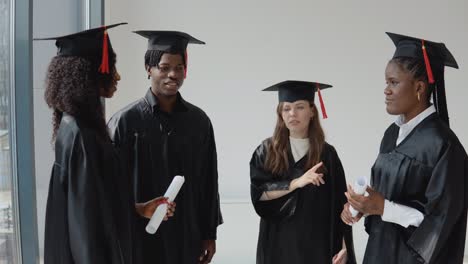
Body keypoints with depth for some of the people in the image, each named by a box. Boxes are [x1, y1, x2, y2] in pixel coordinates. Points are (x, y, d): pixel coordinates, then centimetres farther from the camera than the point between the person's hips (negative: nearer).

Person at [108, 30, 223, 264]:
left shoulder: (199, 121, 2)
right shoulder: (125, 121, -9)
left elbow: (208, 181, 7)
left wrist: (210, 234, 6)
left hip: (187, 238, 3)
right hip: (140, 238, -3)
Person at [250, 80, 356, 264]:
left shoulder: (326, 154, 0)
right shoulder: (266, 151, 1)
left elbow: (340, 206, -1)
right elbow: (258, 193, -10)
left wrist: (344, 246, -7)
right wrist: (296, 183, -20)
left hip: (317, 244, 0)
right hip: (279, 244, 0)